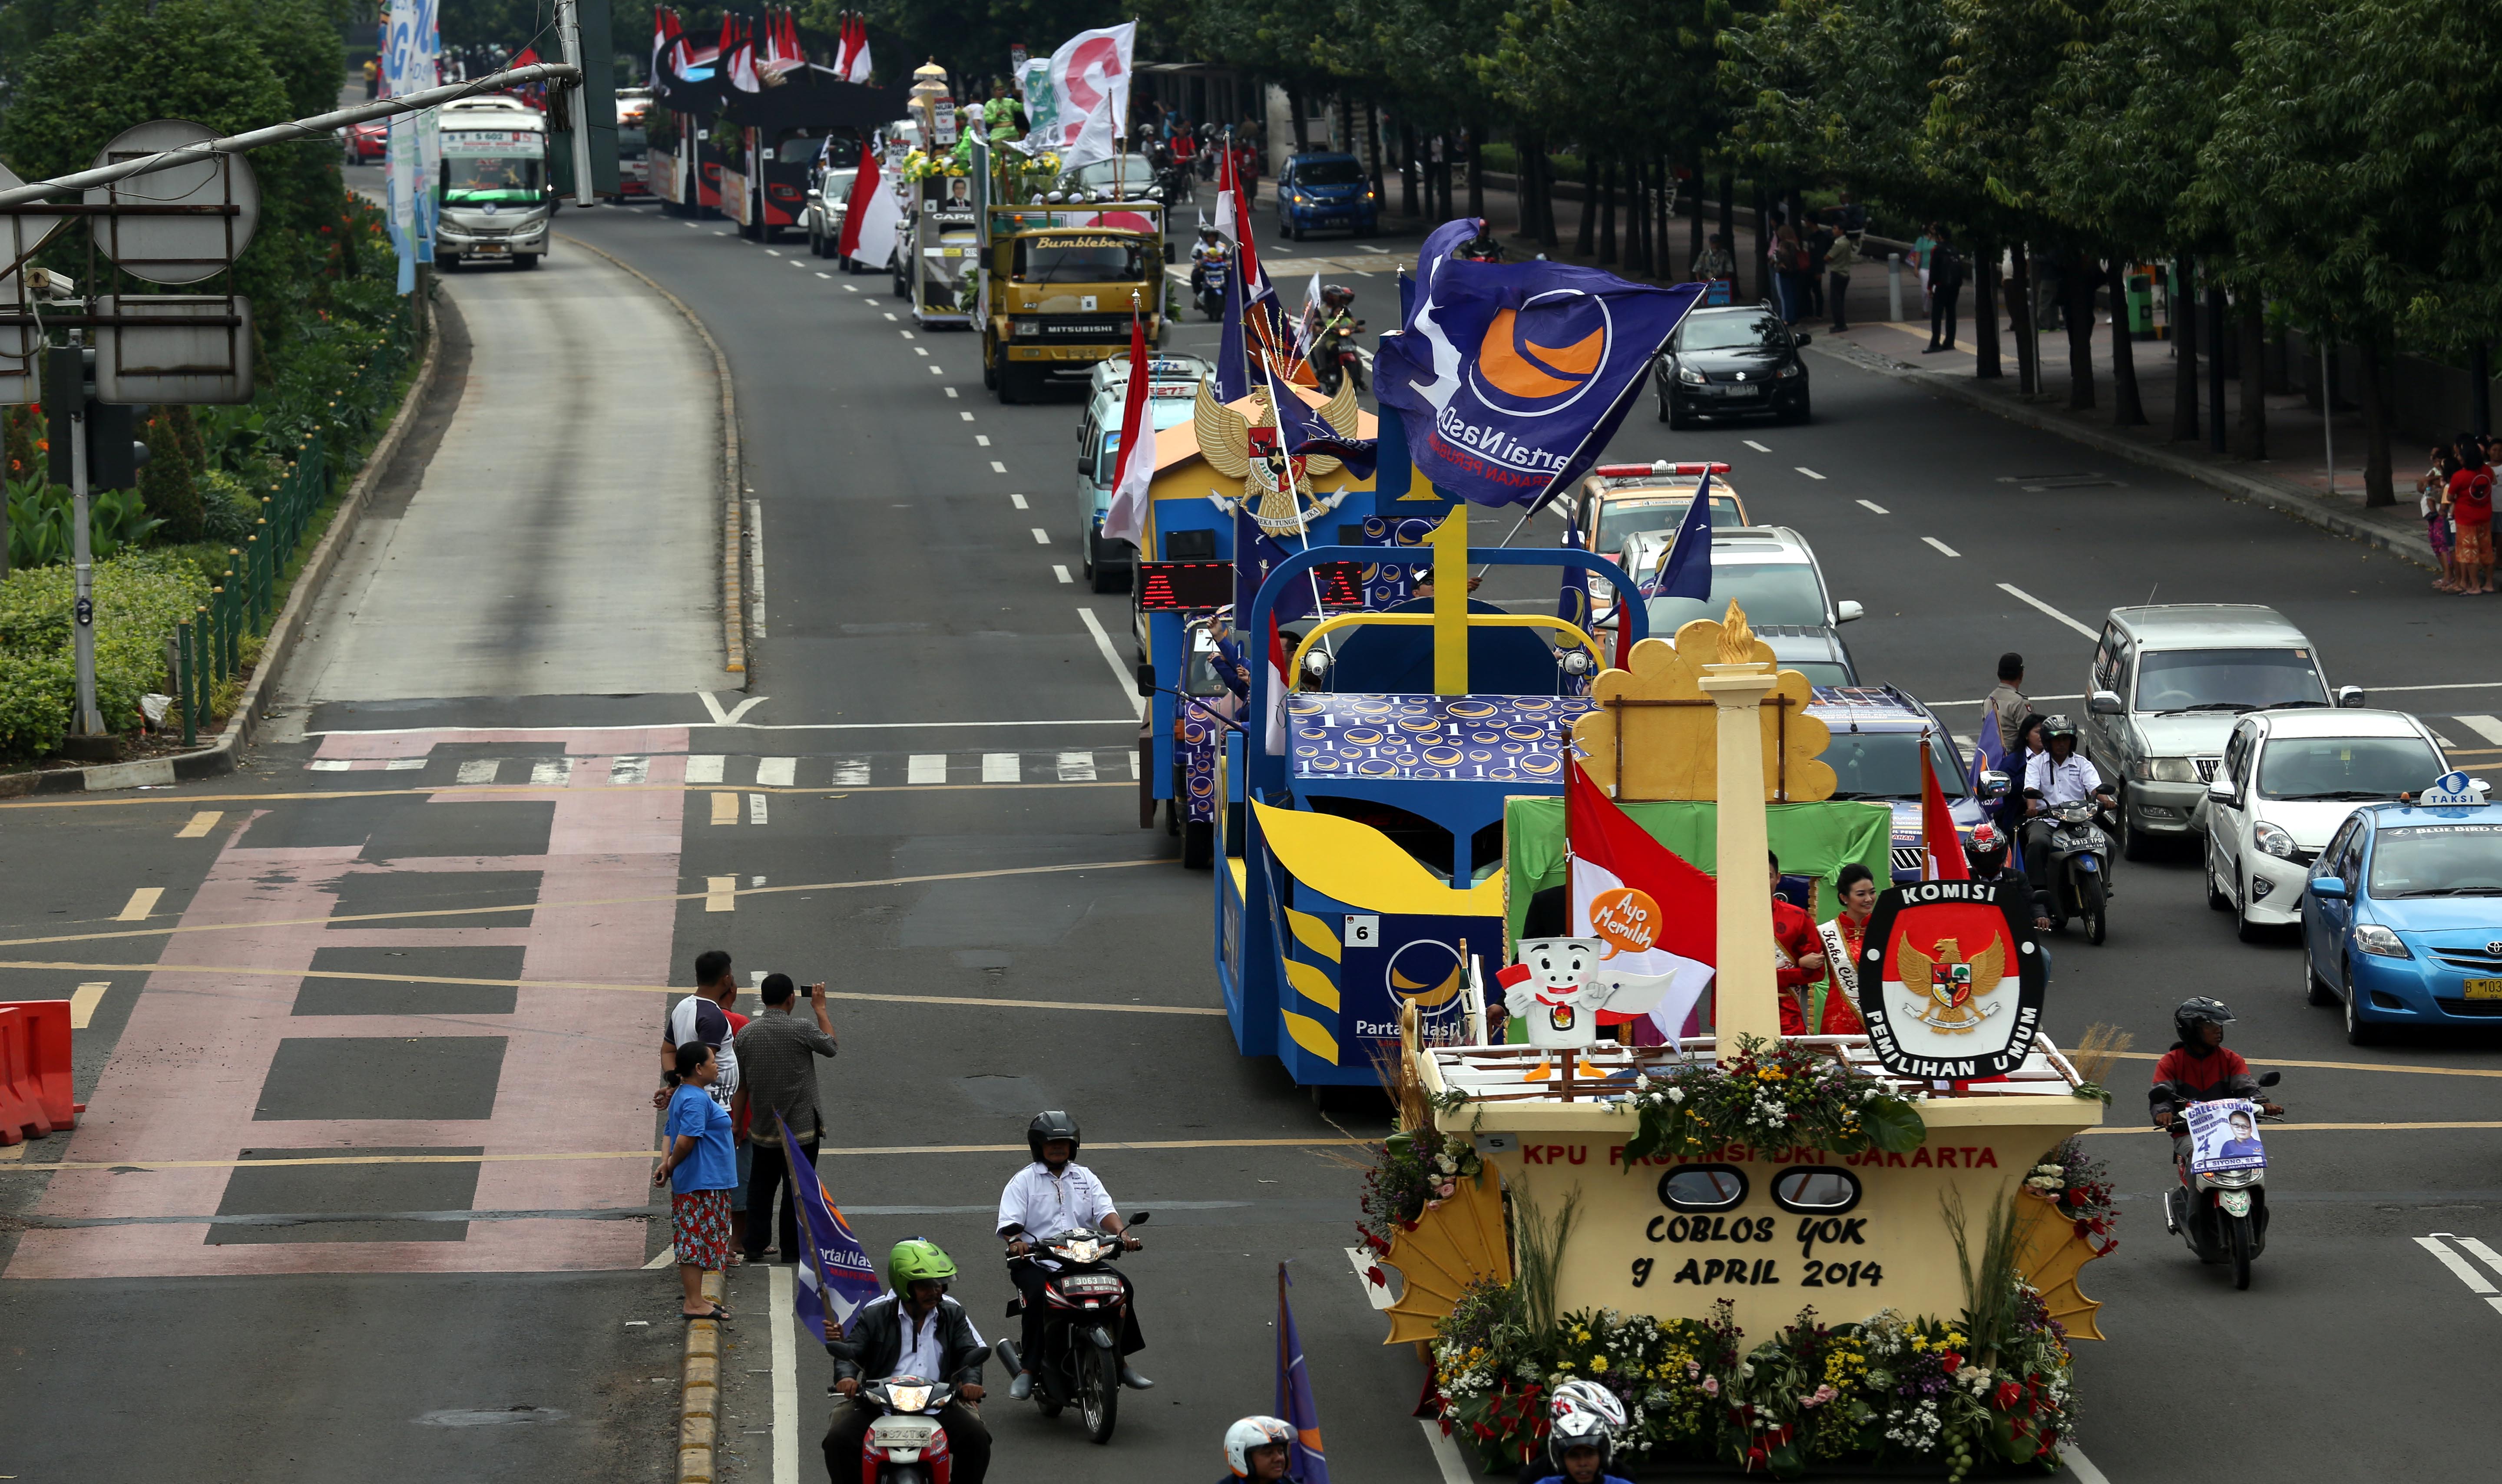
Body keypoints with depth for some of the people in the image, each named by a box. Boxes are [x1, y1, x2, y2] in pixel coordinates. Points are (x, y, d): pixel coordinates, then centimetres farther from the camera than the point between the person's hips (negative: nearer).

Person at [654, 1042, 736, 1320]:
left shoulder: (682, 1095, 14)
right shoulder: (696, 1100, -19)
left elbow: (672, 1136, 17)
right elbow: (685, 1140, -26)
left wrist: (667, 1165, 3)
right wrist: (670, 1167, -10)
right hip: (701, 1184, -10)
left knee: (692, 1242, 14)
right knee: (696, 1242, -6)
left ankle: (695, 1299, 20)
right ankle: (694, 1304, -4)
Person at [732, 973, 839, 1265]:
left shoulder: (746, 1033, -2)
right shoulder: (801, 1030, -15)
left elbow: (740, 1085, 4)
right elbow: (831, 1046, 5)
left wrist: (737, 1124, 14)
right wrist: (820, 1008, 16)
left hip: (762, 1129, 4)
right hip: (801, 1128, -4)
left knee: (760, 1188, 14)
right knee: (797, 1189, 5)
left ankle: (754, 1248, 15)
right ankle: (792, 1249, 9)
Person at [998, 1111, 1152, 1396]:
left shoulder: (1085, 1177, 17)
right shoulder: (1023, 1181, 5)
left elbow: (1104, 1211, 5)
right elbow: (1009, 1222, -6)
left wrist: (1122, 1234, -16)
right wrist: (1016, 1242, -29)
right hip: (1036, 1262, -4)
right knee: (1039, 1297, -33)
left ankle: (1119, 1361, -6)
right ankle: (1027, 1370, -28)